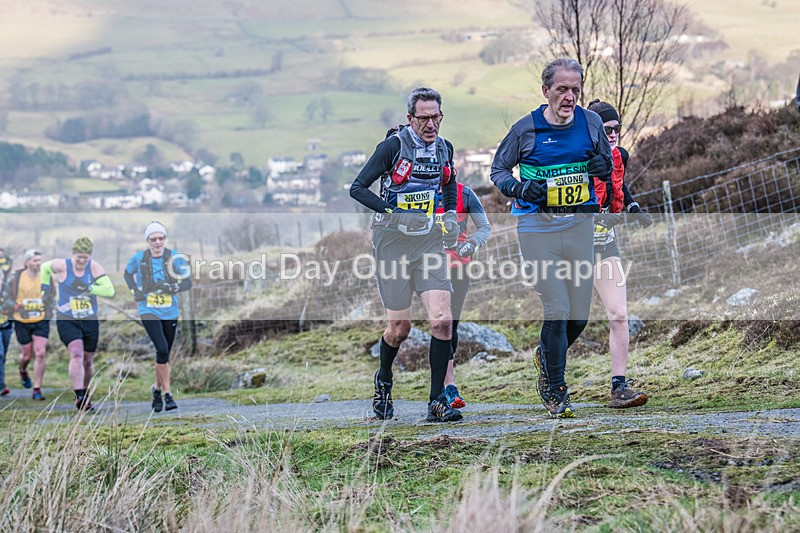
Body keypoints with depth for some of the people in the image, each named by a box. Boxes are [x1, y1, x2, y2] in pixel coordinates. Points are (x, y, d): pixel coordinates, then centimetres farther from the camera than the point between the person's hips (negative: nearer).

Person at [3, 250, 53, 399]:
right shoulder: (16, 278, -5)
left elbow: (51, 297, 13)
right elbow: (7, 298, 0)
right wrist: (18, 308, -18)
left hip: (41, 321, 0)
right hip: (22, 322, 0)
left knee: (40, 353, -12)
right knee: (27, 355, 8)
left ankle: (37, 390, -4)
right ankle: (23, 371, 47)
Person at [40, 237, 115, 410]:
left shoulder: (95, 268, -6)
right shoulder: (61, 266, -7)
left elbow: (110, 291, -16)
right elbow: (44, 267, 15)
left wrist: (88, 288, -23)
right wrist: (46, 288, 12)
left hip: (90, 321, 3)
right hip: (67, 321, -3)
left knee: (88, 361, 12)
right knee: (76, 354, -22)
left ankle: (84, 393, 35)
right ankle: (79, 398, -25)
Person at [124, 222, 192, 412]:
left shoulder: (174, 257, -7)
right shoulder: (139, 258, -6)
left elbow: (188, 282, -9)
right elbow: (127, 274, 14)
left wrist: (171, 288, -27)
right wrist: (135, 291, 0)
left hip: (170, 313, 2)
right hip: (149, 312, -2)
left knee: (164, 354, 12)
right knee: (162, 349, -21)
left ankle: (157, 389, 37)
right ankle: (167, 394, -15)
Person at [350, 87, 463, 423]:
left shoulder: (444, 148, 7)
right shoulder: (393, 146, -9)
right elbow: (357, 188, -10)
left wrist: (450, 216, 11)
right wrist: (392, 213, -21)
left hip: (429, 241, 4)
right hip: (393, 243, -4)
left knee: (442, 320, -13)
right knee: (400, 326, 4)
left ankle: (437, 402, -6)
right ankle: (383, 382, 34)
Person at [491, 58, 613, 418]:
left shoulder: (591, 122, 4)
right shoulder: (527, 128, -4)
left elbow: (608, 169, 17)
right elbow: (498, 169, 7)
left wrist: (604, 166, -7)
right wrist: (519, 188, -13)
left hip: (580, 224, 3)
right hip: (538, 226, -3)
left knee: (579, 315, 4)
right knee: (557, 310, -10)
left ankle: (546, 356, 36)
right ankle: (555, 392, 7)